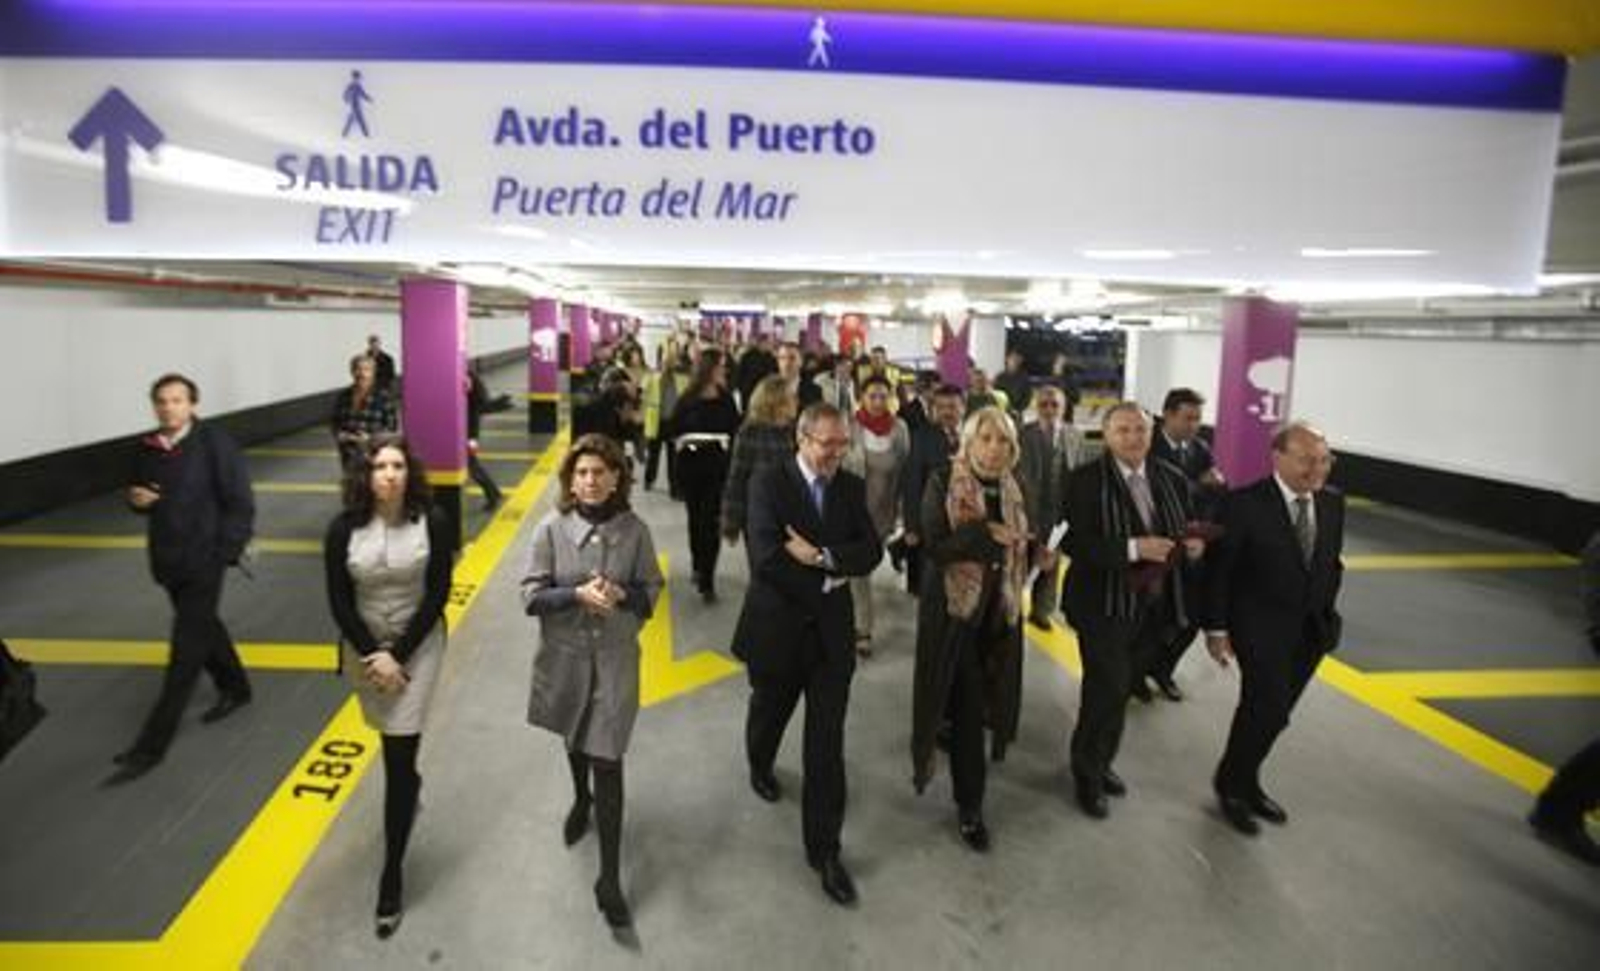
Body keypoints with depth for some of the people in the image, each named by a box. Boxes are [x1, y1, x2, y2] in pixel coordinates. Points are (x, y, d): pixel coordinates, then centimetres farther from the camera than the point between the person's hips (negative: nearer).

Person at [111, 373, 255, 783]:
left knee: (186, 651, -3)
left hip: (203, 560, -7)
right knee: (203, 629, 23)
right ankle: (235, 688, 46)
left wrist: (227, 552, -17)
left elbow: (240, 502, -13)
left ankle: (151, 746, 2)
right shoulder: (148, 447, 4)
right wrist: (136, 499, -5)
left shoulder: (214, 442, -14)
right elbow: (140, 495, 18)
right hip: (167, 559, 7)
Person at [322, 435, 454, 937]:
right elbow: (339, 601, -5)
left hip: (419, 644, -2)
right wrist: (373, 654, -14)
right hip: (364, 646, 3)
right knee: (393, 742, 20)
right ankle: (408, 787, 55)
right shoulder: (344, 528, -9)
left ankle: (392, 875, 5)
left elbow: (438, 594, -11)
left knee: (400, 755, -5)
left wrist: (399, 654, -14)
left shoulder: (433, 521, -14)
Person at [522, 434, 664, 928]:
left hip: (615, 659, -2)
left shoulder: (635, 530, -10)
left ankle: (609, 880, 6)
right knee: (574, 739, 27)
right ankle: (581, 800, 59)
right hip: (565, 656, 2)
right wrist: (578, 594, -25)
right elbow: (530, 595, -10)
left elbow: (652, 589, -1)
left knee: (607, 763, -3)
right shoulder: (552, 528, -11)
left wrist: (621, 594, -21)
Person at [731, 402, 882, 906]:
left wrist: (820, 556, -22)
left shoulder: (851, 487, 1)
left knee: (827, 745, 2)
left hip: (831, 633, 2)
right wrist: (828, 579, -16)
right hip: (777, 628, -2)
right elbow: (765, 556, -23)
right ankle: (761, 766, 58)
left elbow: (871, 551, -7)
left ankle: (824, 849, 13)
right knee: (769, 713, 24)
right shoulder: (769, 483, -12)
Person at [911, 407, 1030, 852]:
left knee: (977, 700, 10)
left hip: (998, 610, 5)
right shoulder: (943, 484, -10)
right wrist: (985, 533, -23)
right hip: (954, 607, -5)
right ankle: (969, 804, 22)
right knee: (967, 705, 0)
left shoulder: (1012, 489, 7)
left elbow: (1018, 549, 14)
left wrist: (1034, 554, -4)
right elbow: (934, 546, -18)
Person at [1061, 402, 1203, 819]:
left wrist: (1193, 545, -11)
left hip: (1155, 605, 5)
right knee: (1107, 689, -3)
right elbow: (1074, 543, -21)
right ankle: (1087, 774, 20)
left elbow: (1187, 532, 12)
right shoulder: (1086, 480, -14)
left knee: (1122, 687, 17)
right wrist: (1133, 548, -29)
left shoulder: (1172, 479, 4)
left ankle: (1100, 761, 39)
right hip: (1103, 605, -5)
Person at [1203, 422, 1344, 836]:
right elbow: (1220, 569, -11)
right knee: (1268, 710, -10)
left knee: (1273, 711, 13)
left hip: (1311, 630, 6)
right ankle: (1232, 785, 14)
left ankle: (1245, 782, 33)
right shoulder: (1246, 503, -16)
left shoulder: (1333, 502, 2)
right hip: (1261, 626, -6)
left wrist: (1326, 614, 9)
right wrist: (1217, 627, -10)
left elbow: (1331, 563, 13)